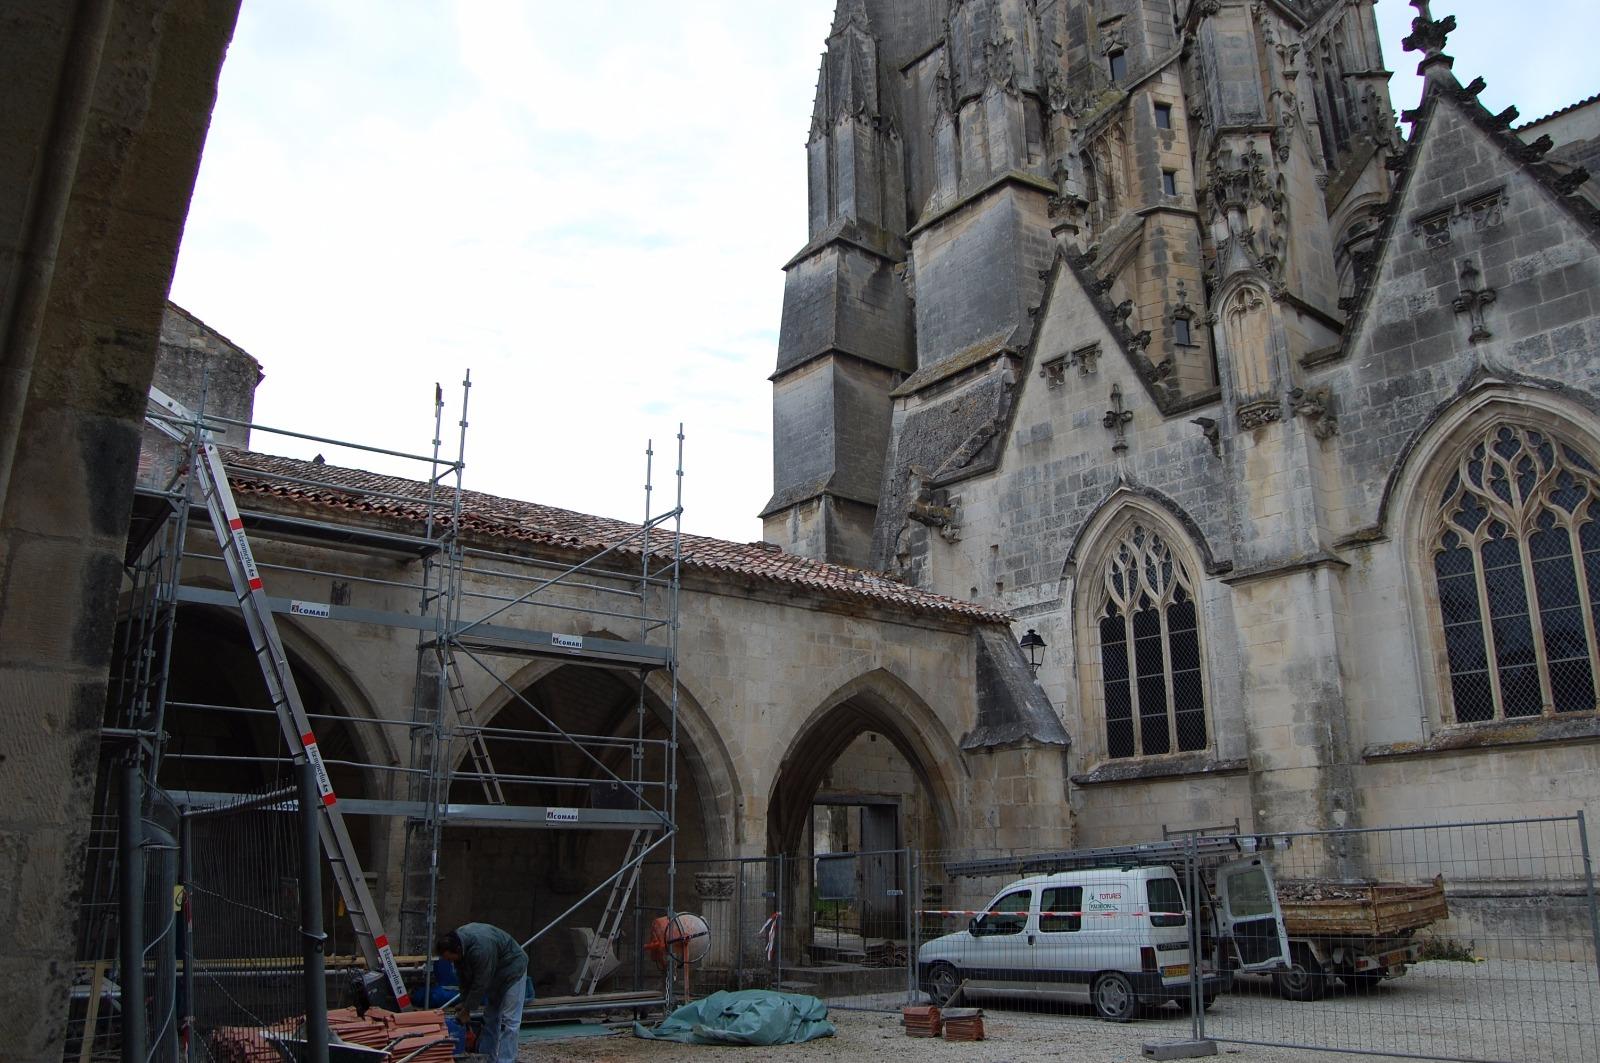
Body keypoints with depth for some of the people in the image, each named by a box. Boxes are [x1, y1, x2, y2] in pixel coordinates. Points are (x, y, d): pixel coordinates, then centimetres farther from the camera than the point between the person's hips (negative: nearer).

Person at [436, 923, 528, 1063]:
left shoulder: (480, 949, -38)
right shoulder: (456, 941, -11)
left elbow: (480, 983, -27)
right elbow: (464, 976, 1)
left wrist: (466, 1009, -16)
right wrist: (463, 1002, 1)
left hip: (512, 970, -9)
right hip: (494, 972, 9)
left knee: (508, 1020, -12)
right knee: (490, 1017, 12)